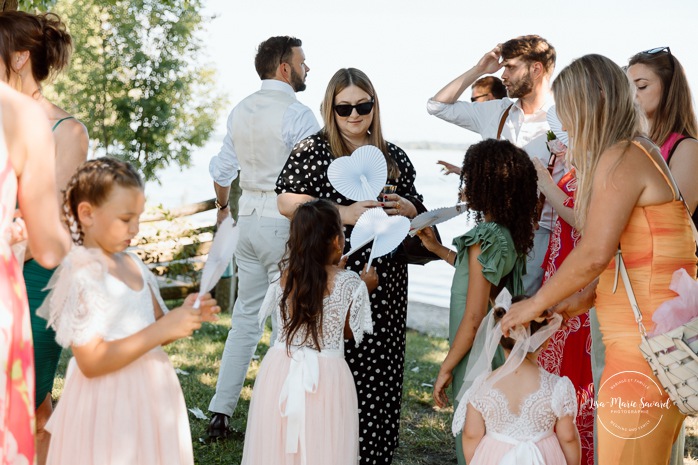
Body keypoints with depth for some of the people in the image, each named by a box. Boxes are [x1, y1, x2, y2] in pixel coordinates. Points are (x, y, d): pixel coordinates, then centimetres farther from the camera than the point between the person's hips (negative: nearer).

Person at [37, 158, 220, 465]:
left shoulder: (132, 264, 7)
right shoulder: (81, 275, -16)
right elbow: (91, 362, -22)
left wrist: (186, 317, -6)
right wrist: (164, 329, -24)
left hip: (150, 395, 7)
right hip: (108, 403, -7)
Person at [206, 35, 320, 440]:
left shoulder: (241, 111, 10)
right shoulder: (298, 114, -13)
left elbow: (222, 169, 18)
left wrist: (223, 207, 34)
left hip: (249, 220, 7)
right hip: (286, 224, -7)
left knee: (246, 317, 14)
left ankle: (221, 415, 16)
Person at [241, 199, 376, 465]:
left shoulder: (285, 276, -2)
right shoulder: (350, 284, -10)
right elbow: (350, 332, 3)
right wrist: (365, 289, 15)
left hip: (280, 371, 3)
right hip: (326, 377, -3)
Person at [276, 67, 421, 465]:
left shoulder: (394, 156, 14)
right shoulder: (313, 150, 0)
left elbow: (416, 209, 21)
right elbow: (287, 202, -8)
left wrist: (405, 207, -3)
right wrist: (344, 213, -17)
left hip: (385, 282, 4)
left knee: (380, 372, 5)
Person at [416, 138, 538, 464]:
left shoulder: (484, 239, -19)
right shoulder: (510, 236, 5)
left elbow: (473, 319, -20)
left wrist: (446, 368, -12)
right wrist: (438, 249, 26)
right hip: (502, 355, 9)